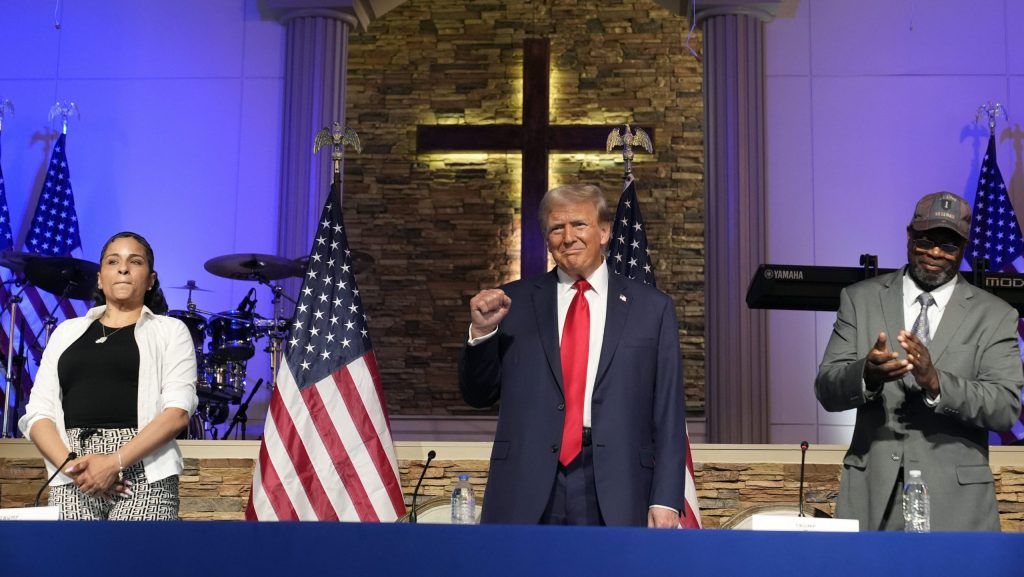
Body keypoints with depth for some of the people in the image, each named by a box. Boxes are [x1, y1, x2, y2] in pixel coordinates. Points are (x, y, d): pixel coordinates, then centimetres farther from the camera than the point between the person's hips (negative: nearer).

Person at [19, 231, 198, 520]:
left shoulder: (170, 330, 9)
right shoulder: (67, 332, 18)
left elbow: (178, 411, -4)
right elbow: (38, 412, 10)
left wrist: (116, 462, -14)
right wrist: (72, 465, -8)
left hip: (144, 472, -2)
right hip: (71, 477, 2)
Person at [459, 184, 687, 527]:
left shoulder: (652, 308, 7)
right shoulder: (514, 302, 10)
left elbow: (669, 414, 5)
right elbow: (478, 395, 13)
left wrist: (666, 499, -2)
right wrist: (482, 330, -5)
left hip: (614, 497, -1)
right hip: (526, 492, 1)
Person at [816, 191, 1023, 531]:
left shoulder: (994, 316, 3)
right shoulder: (860, 299, 6)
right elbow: (827, 391, -2)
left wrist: (935, 381, -24)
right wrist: (866, 374, -24)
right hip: (871, 494, 1)